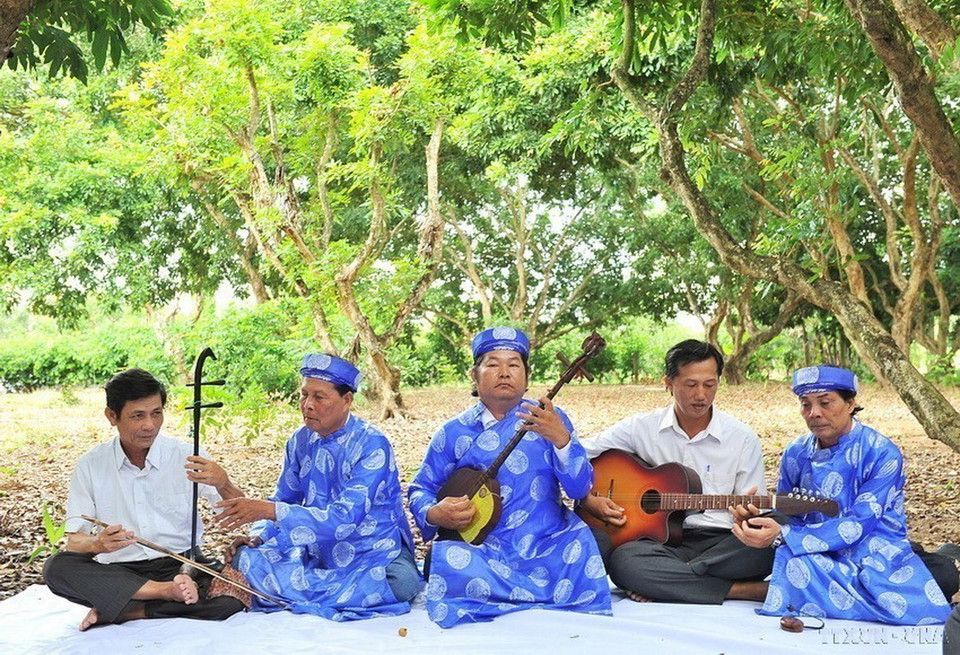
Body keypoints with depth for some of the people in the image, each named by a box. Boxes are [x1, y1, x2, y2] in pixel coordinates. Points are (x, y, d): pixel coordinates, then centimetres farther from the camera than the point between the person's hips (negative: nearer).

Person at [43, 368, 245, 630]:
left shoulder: (186, 456, 0)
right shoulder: (90, 466, 3)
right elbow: (74, 541, 1)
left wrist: (223, 484, -25)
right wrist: (97, 544, -23)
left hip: (181, 564, -1)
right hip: (118, 574, 1)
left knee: (233, 596, -30)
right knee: (56, 567, -26)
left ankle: (120, 611, -19)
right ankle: (168, 592, -26)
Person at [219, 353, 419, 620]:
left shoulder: (372, 445, -18)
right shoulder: (301, 441, 2)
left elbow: (345, 518, -27)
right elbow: (285, 499, 14)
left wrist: (268, 510, -31)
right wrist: (258, 536, -8)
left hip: (374, 550, -4)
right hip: (319, 549, 5)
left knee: (400, 582, -36)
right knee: (244, 557, -16)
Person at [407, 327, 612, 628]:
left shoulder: (550, 419, 5)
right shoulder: (454, 433, 6)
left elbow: (581, 488, -6)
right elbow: (420, 489, 13)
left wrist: (561, 439, -24)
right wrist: (434, 514, -10)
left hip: (548, 542, -1)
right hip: (485, 547, 1)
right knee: (450, 560, -31)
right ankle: (554, 597, -17)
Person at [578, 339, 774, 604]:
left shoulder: (743, 438, 7)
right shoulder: (640, 428, 6)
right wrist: (589, 500, -6)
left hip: (719, 545, 1)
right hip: (660, 540, 0)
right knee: (624, 559, -36)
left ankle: (663, 582, -23)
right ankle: (745, 590, -26)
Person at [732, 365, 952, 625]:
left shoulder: (882, 454, -10)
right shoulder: (796, 454, 4)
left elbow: (858, 526, -18)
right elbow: (786, 515, 10)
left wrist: (782, 536, -28)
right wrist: (754, 519, -15)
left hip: (879, 555, -1)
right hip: (821, 558, 1)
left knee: (930, 611, -28)